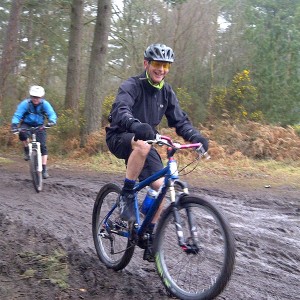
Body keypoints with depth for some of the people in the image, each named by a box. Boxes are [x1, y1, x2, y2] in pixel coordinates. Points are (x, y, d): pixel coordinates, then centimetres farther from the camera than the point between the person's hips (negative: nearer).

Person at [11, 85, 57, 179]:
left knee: (43, 146, -12)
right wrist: (14, 124, -40)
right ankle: (27, 150, -8)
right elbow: (17, 115, -21)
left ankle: (44, 169, -4)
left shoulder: (45, 104, -14)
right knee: (22, 134, -37)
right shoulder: (25, 103, -17)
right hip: (26, 124, -1)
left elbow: (52, 114, -21)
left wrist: (51, 121, -44)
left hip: (39, 126, 1)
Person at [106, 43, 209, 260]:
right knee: (143, 145, -40)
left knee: (160, 186, -10)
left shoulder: (166, 92, 2)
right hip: (120, 138, -6)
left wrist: (196, 136, -23)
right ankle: (126, 196, -25)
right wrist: (137, 126, -58)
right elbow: (121, 109, -36)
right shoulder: (132, 86, -17)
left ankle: (150, 234, 5)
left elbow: (180, 120, -2)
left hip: (145, 140, 6)